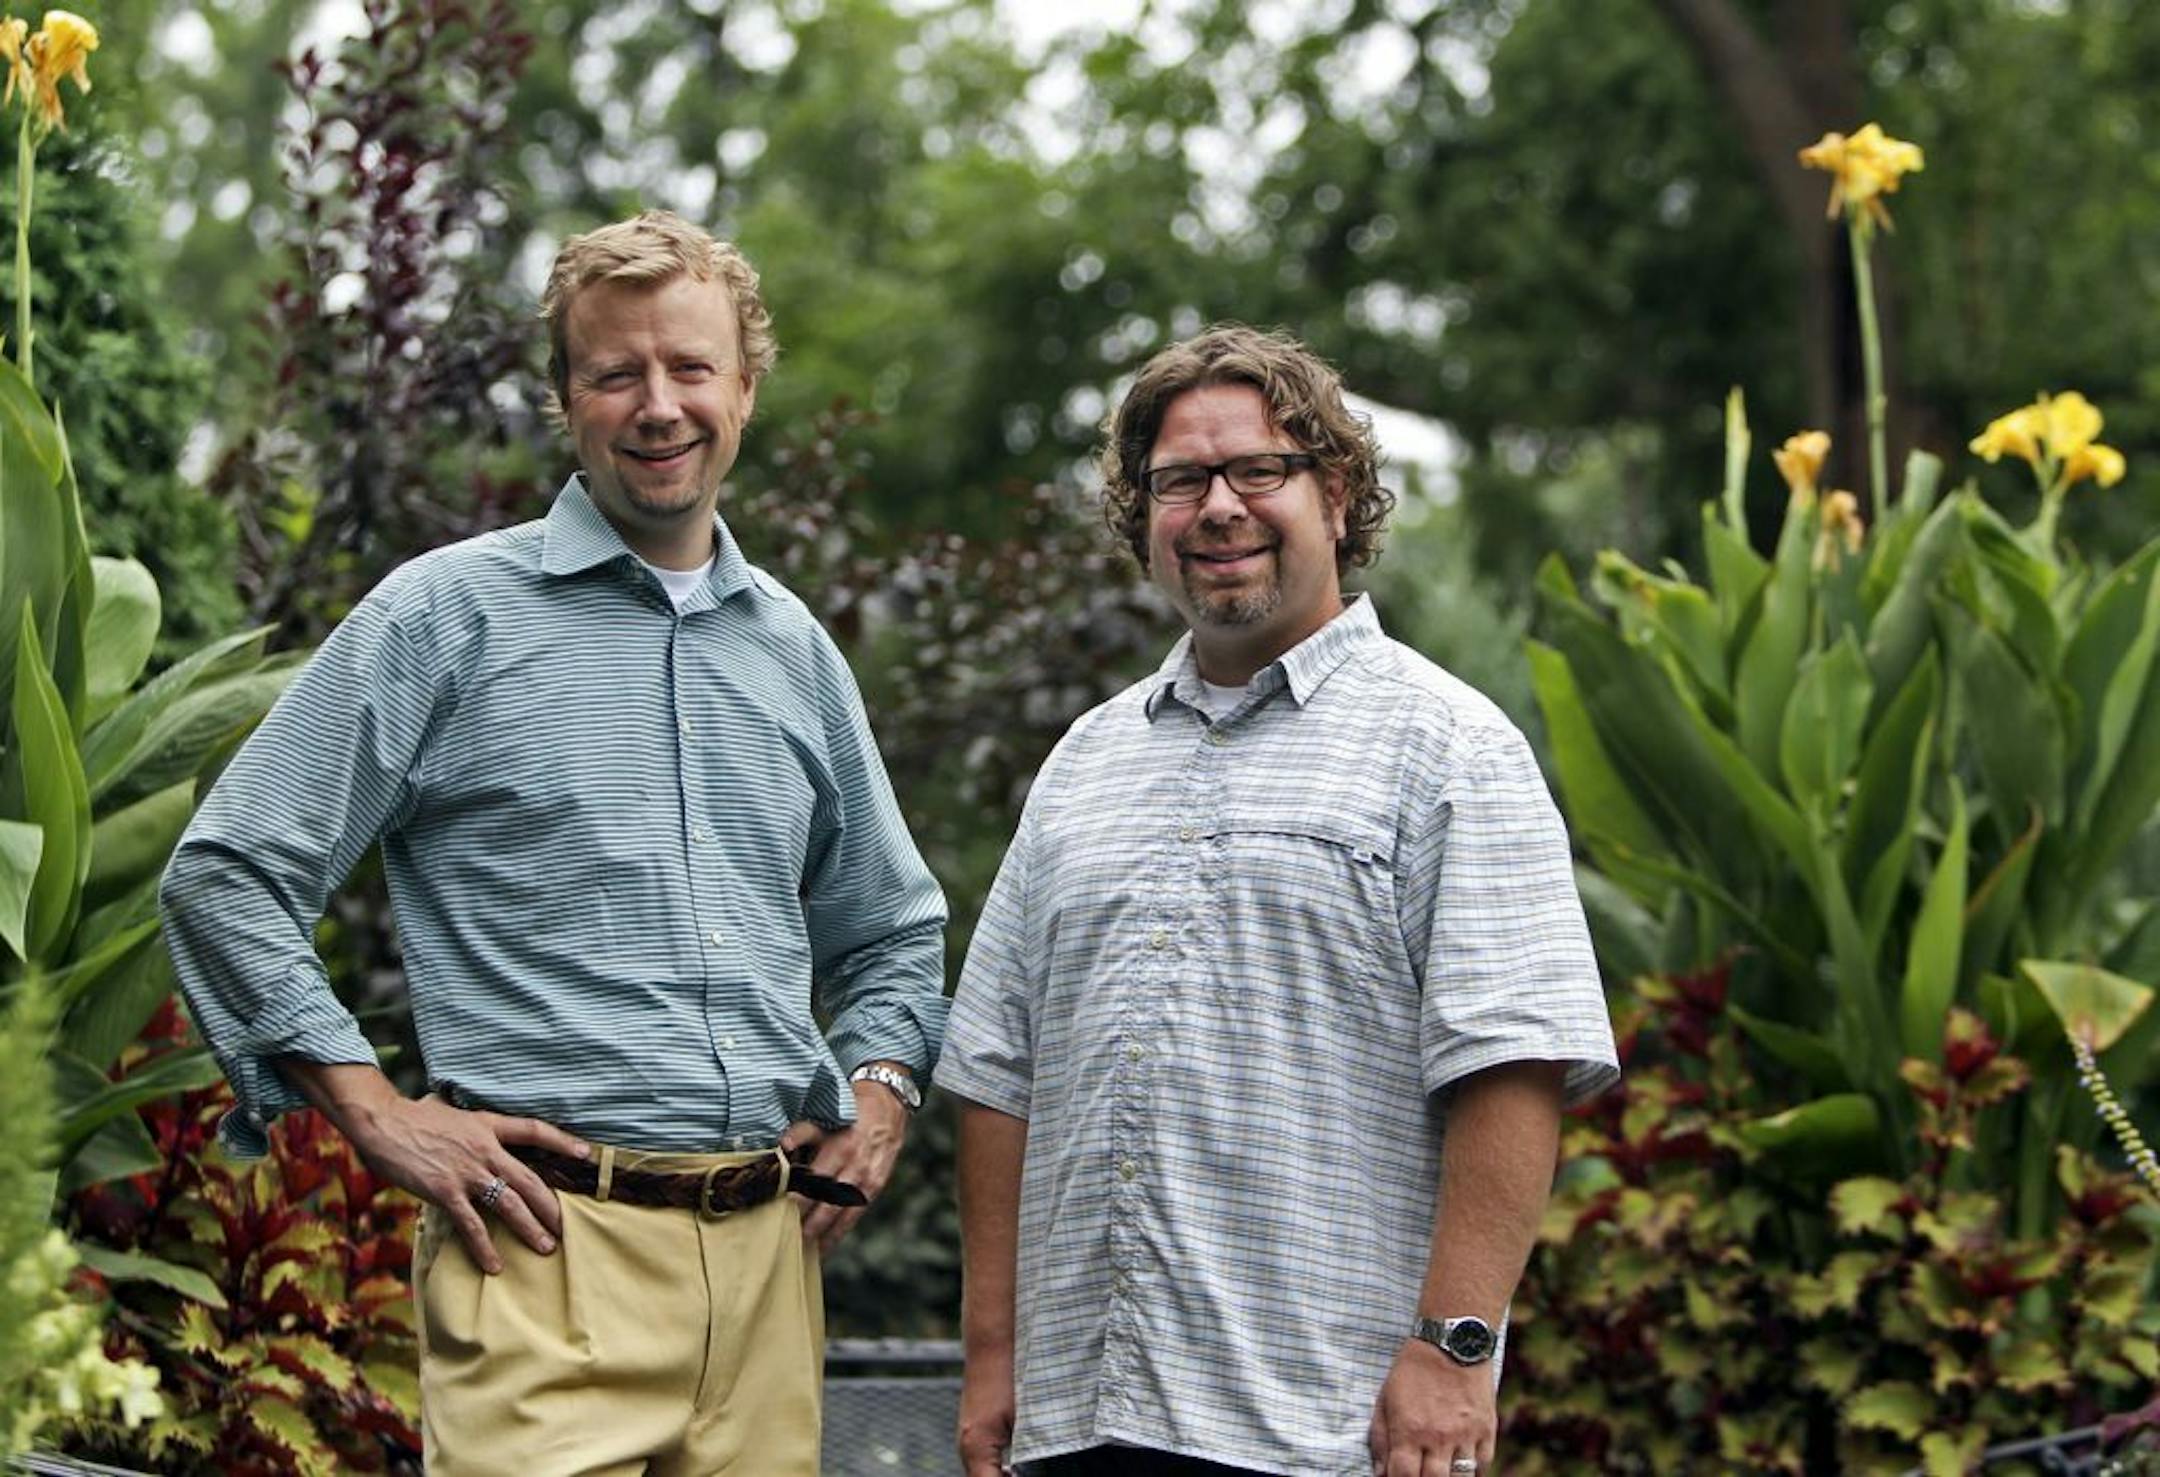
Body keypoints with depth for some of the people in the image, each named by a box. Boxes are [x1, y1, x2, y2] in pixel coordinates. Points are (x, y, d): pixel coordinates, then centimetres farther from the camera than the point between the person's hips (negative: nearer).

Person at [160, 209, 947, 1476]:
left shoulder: (795, 649, 18)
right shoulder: (451, 614, 1)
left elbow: (892, 928, 31)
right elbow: (227, 879, -1)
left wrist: (880, 1087, 13)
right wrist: (378, 1114, -6)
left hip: (766, 1249, 5)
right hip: (551, 1244, -5)